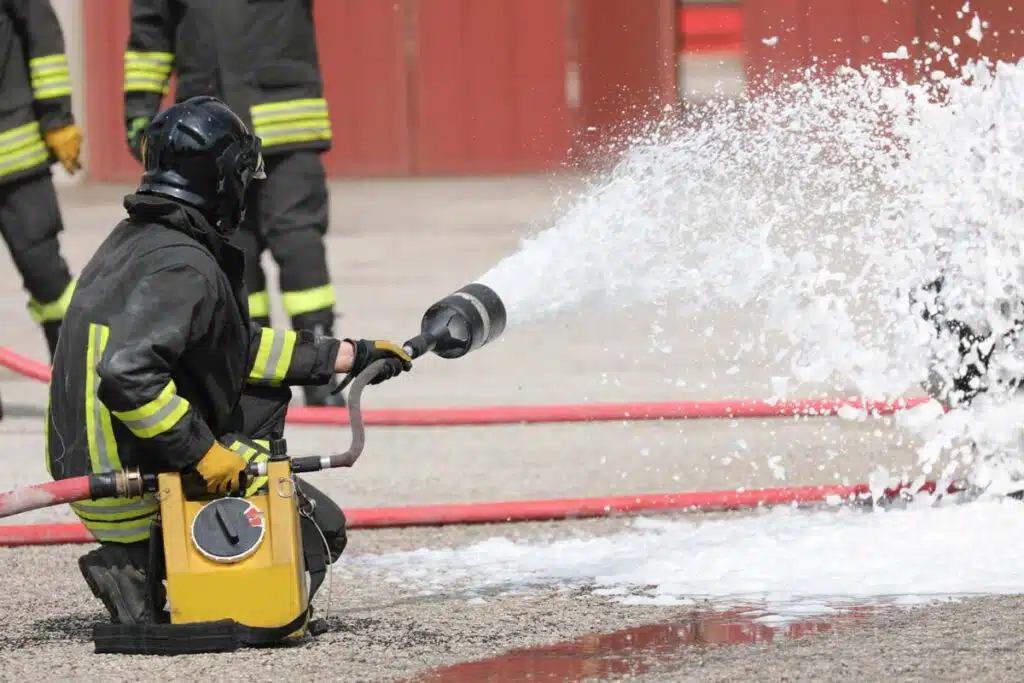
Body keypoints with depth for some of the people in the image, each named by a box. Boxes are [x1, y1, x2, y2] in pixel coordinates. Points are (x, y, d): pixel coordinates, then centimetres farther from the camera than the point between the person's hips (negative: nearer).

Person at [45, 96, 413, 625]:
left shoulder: (137, 241, 11)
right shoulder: (182, 270, -20)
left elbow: (239, 347, 18)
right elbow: (127, 374, -35)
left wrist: (351, 356, 21)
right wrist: (205, 453, -27)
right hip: (136, 497, -10)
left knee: (263, 392, 24)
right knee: (323, 530, 1)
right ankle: (142, 565, -9)